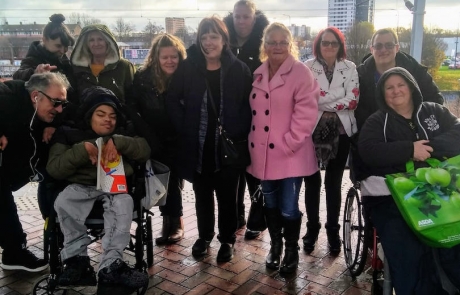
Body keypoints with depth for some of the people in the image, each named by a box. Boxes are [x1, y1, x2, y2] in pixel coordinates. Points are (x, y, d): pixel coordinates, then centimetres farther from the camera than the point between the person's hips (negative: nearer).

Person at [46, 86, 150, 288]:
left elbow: (145, 151, 5)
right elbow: (54, 169, 2)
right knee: (63, 202, -33)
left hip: (114, 187, 1)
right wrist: (82, 150, -11)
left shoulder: (121, 134, 22)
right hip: (81, 187, 0)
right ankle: (76, 259, -25)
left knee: (124, 202, -33)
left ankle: (111, 265, -35)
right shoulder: (68, 134, 15)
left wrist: (117, 142, -9)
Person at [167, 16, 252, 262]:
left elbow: (249, 105, -2)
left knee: (227, 196, 10)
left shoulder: (239, 69, -2)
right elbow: (172, 100, 2)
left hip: (228, 145, -1)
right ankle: (204, 236, 35)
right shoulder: (188, 67, 0)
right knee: (202, 195, 16)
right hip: (198, 146, 2)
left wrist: (237, 132, -12)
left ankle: (227, 240, 28)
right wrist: (185, 128, -6)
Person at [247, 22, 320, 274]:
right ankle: (275, 244, 38)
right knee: (270, 204, 17)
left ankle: (291, 250, 25)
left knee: (288, 208, 0)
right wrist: (252, 142, 10)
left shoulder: (301, 73, -7)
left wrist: (289, 143, -18)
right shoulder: (257, 75, 10)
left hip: (290, 155, -5)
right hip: (263, 153, 5)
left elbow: (306, 113, -15)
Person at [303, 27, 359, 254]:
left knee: (334, 182, 11)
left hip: (340, 131, 1)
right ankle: (312, 228, 25)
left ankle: (333, 230, 25)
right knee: (312, 181, 9)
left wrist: (321, 100, -11)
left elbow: (353, 101, -8)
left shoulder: (350, 68, 4)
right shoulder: (307, 67, 0)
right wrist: (338, 98, -14)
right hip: (312, 130, -1)